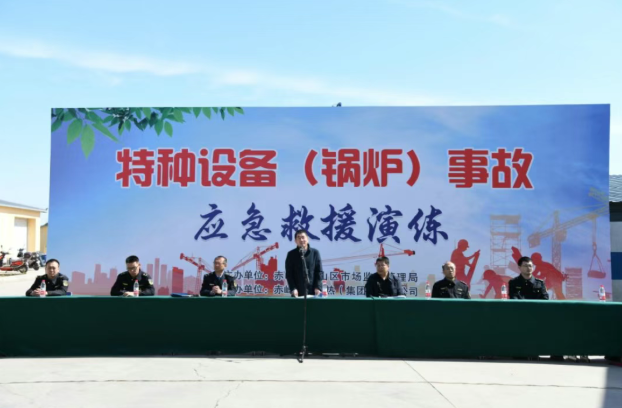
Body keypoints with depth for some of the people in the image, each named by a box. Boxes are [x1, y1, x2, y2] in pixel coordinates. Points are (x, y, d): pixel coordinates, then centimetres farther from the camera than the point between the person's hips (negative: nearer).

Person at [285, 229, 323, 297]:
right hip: (298, 292, -1)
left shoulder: (315, 252, 5)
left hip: (312, 291, 1)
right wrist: (293, 288, -9)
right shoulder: (291, 254, 4)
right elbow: (289, 274, 2)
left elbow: (319, 271, 4)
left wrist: (318, 287, -6)